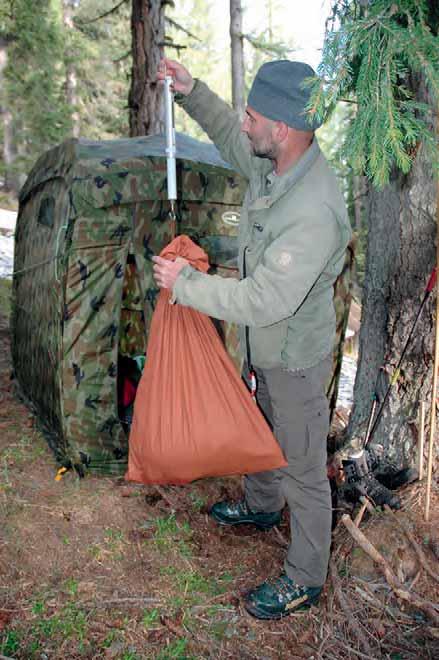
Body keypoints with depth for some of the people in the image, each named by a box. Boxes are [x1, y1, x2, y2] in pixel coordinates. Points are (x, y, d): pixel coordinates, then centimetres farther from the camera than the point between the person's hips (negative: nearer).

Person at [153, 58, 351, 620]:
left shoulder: (313, 213, -36)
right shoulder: (272, 161, -8)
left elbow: (263, 301, -35)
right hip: (267, 348, 9)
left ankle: (304, 579, 29)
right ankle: (261, 506, 58)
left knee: (303, 466, 8)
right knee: (265, 432, 30)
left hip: (296, 357, -9)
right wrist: (190, 91, 2)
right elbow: (230, 138, 15)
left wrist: (185, 284, -25)